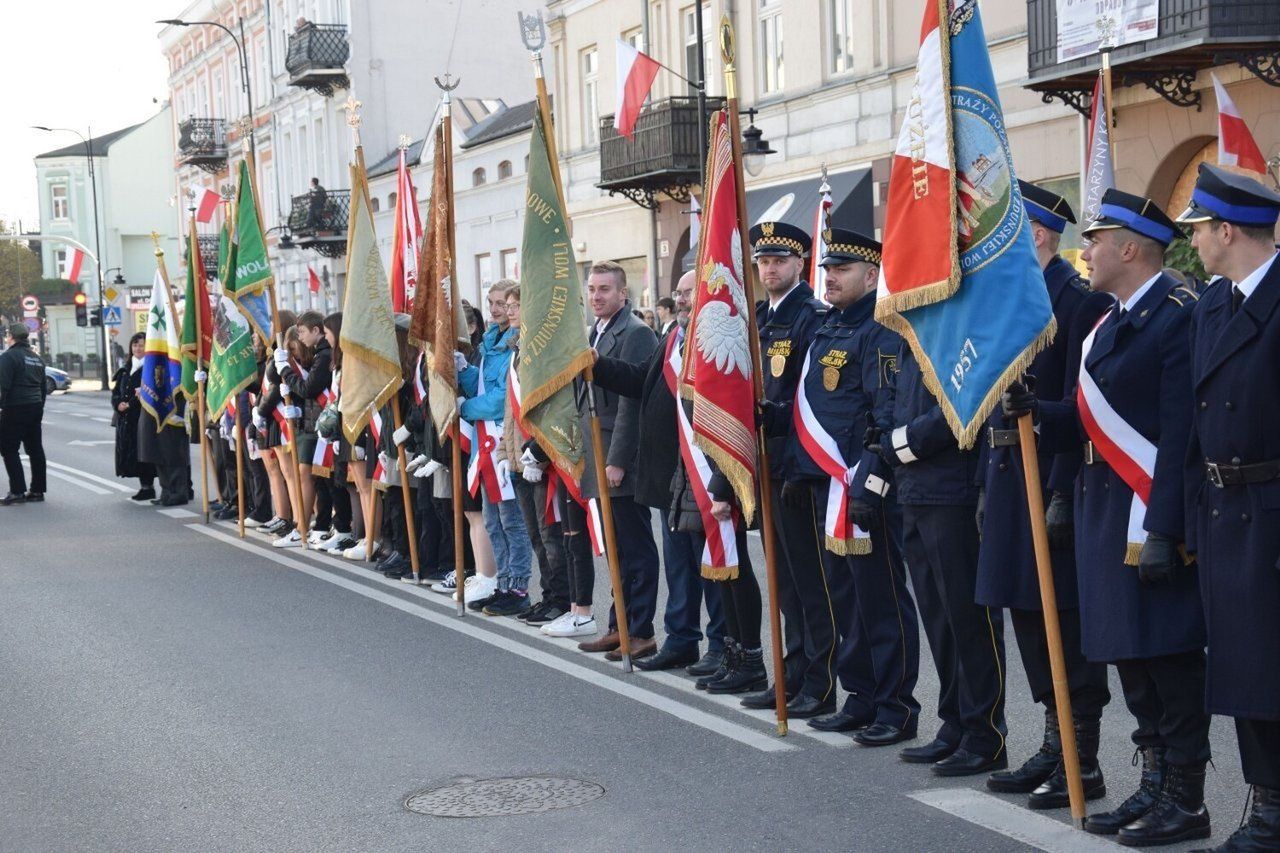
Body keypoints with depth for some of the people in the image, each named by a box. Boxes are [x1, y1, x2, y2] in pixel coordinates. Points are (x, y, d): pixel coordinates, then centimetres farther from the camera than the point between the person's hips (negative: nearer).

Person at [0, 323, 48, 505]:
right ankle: (37, 490, 11)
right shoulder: (37, 358, 15)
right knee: (35, 449, 10)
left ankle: (17, 491, -9)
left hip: (15, 409, -8)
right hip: (35, 408, 8)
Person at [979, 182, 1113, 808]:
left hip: (1054, 480, -9)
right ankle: (1055, 745, 24)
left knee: (1065, 617, -4)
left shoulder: (1080, 300, -13)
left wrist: (1063, 493, -23)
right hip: (1008, 476, 9)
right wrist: (987, 484, 16)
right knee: (1027, 614, 13)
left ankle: (1083, 763, 5)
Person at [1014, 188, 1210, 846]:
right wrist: (1037, 412, 0)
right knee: (1128, 655, 13)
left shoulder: (1179, 316, -13)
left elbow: (1181, 435, -19)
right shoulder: (1108, 323, 16)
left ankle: (1186, 800, 6)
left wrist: (1163, 530, -23)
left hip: (1152, 518, -9)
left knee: (1169, 655, -2)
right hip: (1105, 513, 9)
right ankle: (1154, 786, 23)